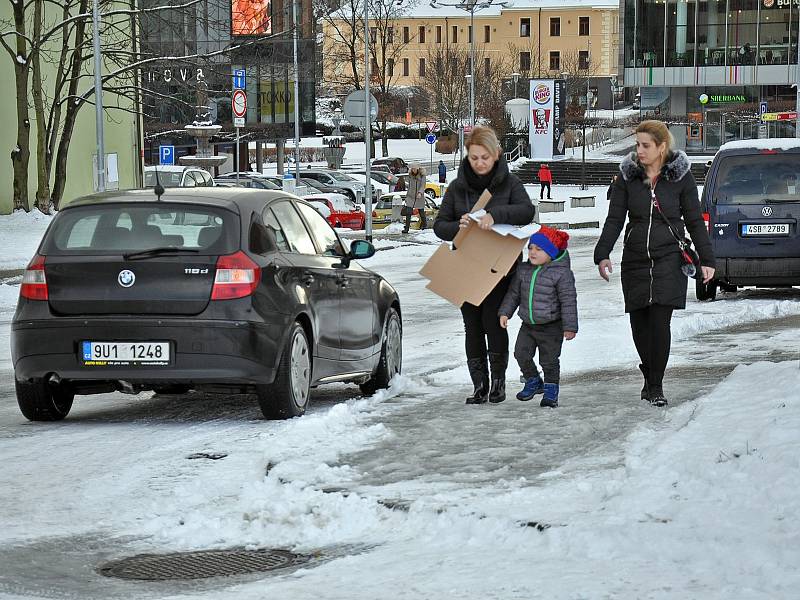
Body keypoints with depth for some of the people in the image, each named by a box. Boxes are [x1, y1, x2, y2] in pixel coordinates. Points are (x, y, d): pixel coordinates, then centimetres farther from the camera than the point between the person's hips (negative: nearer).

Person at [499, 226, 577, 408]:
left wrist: (570, 326, -15)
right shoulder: (523, 270, 1)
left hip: (551, 327, -5)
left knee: (549, 360, 2)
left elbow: (568, 301, -14)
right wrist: (505, 312, 4)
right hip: (528, 325, 5)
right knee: (521, 354, 3)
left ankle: (551, 390, 18)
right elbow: (513, 293, 12)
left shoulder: (561, 273, -15)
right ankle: (533, 382, 25)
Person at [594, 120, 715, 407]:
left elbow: (695, 221, 5)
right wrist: (602, 254, -8)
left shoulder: (680, 176, -1)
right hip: (635, 260, 3)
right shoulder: (628, 176, 3)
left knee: (659, 322, -11)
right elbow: (614, 219, 4)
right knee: (639, 323, 5)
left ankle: (656, 386, -3)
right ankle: (650, 374, 28)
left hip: (669, 259, -3)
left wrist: (706, 260, 3)